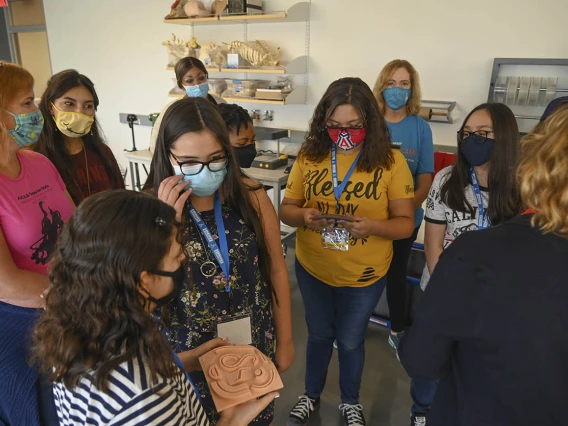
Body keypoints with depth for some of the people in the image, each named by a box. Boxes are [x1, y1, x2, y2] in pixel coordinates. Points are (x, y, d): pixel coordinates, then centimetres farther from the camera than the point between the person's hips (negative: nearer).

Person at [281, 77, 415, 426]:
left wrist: (372, 226, -32)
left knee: (350, 340, 20)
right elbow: (286, 209, -3)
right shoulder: (309, 155, -9)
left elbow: (406, 223, -11)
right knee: (319, 334, 23)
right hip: (312, 269, 2)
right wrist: (303, 216, -26)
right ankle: (312, 395, 49)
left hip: (364, 276, -1)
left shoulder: (391, 160, -14)